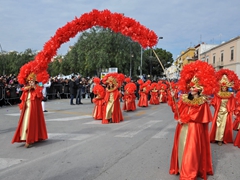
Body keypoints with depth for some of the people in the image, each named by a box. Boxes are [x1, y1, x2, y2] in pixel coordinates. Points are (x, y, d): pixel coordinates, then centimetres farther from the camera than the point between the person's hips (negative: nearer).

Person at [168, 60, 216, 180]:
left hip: (194, 129, -5)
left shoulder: (202, 102, -8)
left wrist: (184, 119, -13)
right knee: (181, 146, 11)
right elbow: (176, 110, 2)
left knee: (191, 149, -1)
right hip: (183, 128, 5)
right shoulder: (184, 98, 6)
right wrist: (173, 99, -7)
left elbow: (197, 116, -13)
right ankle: (181, 168, 26)